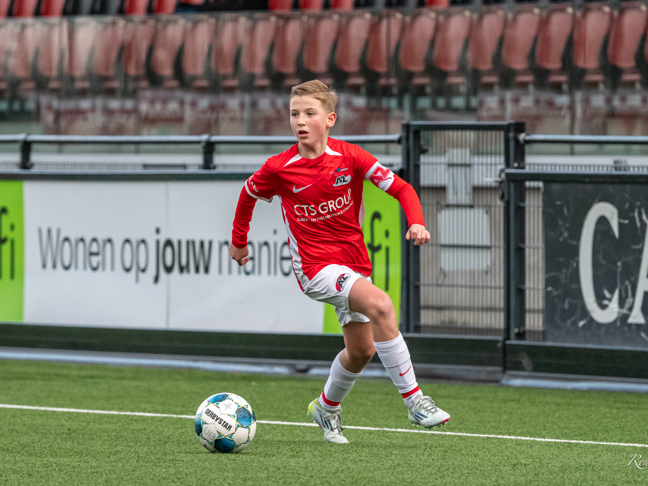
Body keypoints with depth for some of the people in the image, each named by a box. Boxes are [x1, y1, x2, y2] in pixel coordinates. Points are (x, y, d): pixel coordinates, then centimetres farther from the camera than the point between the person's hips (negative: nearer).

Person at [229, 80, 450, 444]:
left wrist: (416, 223, -22)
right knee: (380, 305, -27)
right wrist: (239, 241, 21)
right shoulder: (279, 169, -8)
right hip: (315, 266, -4)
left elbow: (400, 188, -5)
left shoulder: (349, 157, -6)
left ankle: (327, 408, 39)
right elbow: (248, 195, 13)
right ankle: (414, 401, -24)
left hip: (355, 261, 4)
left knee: (362, 350, 10)